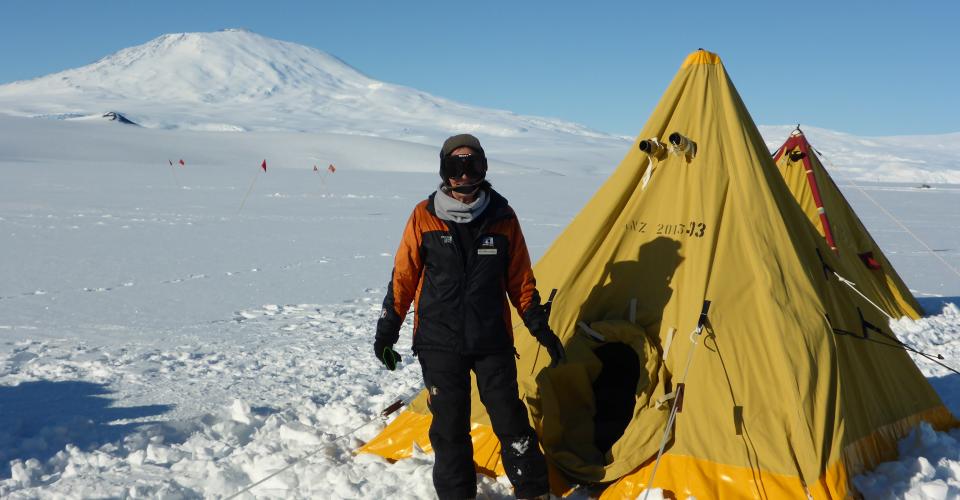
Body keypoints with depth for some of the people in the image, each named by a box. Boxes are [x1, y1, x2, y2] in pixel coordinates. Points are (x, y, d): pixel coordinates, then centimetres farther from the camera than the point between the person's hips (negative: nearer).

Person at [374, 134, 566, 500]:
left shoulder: (502, 218, 0)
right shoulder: (425, 217, -4)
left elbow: (520, 280, 7)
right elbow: (403, 276, 2)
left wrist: (540, 327, 6)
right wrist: (387, 329, 2)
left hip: (493, 342, 1)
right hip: (440, 344, 0)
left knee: (510, 421, 3)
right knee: (449, 428, 7)